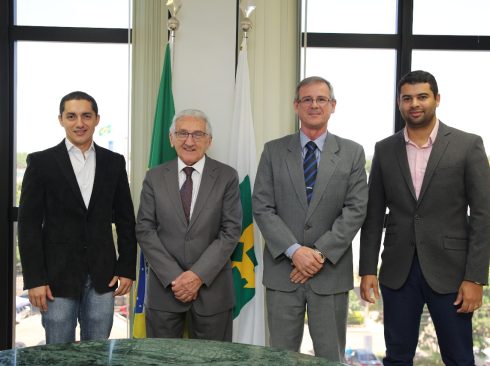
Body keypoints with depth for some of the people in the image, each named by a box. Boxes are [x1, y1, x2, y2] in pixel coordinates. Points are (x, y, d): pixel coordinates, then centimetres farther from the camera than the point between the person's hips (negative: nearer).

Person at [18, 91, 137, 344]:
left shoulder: (114, 162, 6)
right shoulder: (41, 162, -1)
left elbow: (125, 219, 9)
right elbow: (29, 224, -4)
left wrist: (127, 268, 3)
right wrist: (34, 279, -8)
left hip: (102, 276, 2)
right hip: (57, 276, -2)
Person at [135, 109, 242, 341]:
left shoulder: (227, 177, 0)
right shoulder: (155, 177, 4)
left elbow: (231, 231, -5)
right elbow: (144, 230, 0)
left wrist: (199, 275, -13)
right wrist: (173, 277, -10)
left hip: (211, 287, -1)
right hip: (164, 286, 1)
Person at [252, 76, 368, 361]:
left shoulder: (352, 153, 5)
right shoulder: (274, 151, 5)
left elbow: (355, 209, -3)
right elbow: (262, 208, -2)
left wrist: (321, 253, -13)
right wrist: (295, 251, -14)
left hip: (331, 271, 0)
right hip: (283, 270, 1)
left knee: (331, 357, 9)